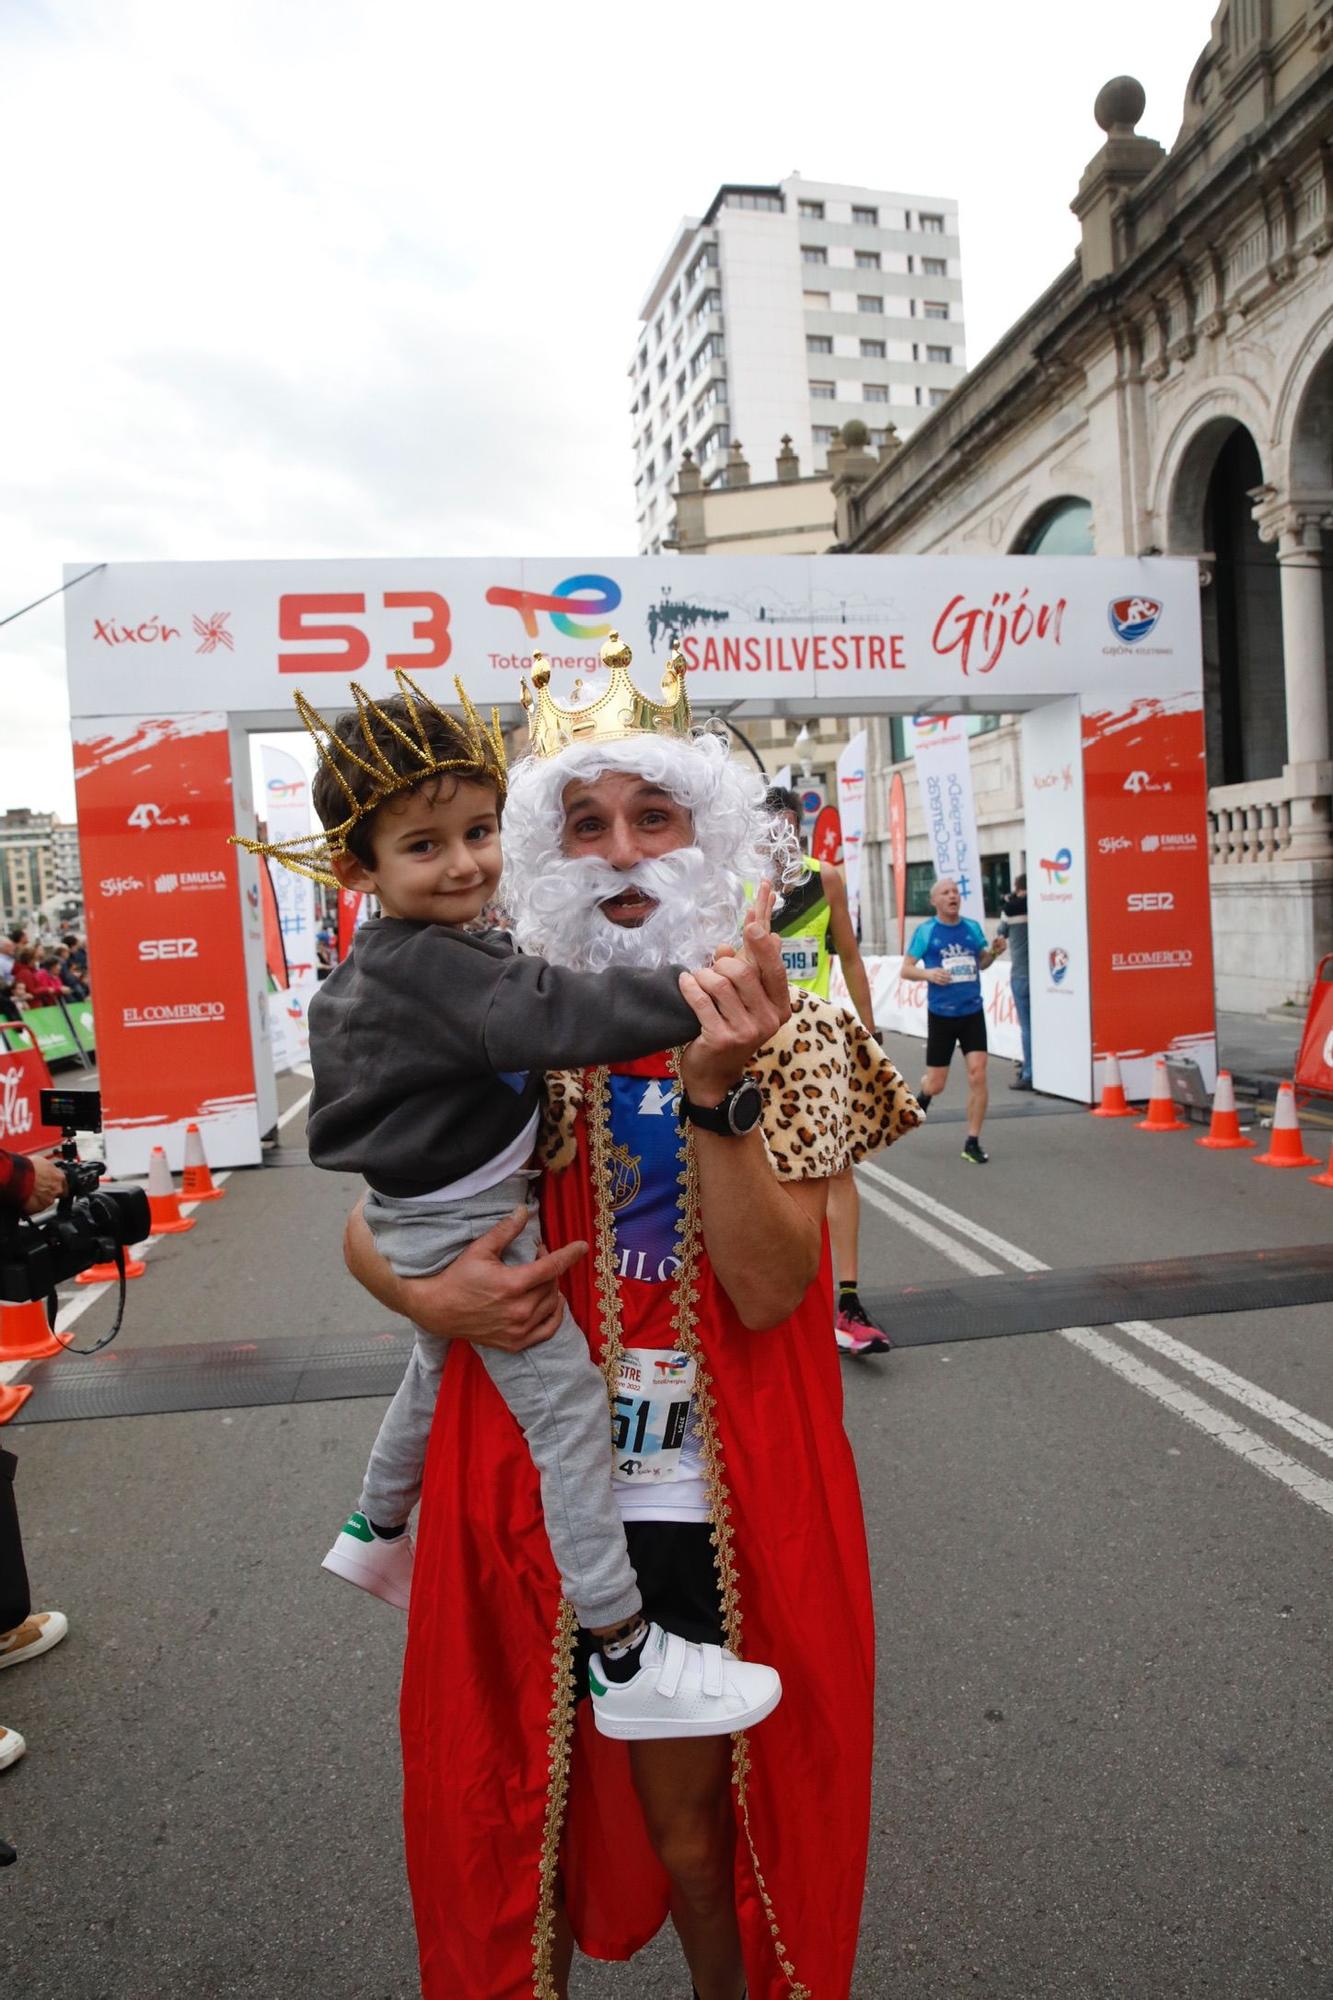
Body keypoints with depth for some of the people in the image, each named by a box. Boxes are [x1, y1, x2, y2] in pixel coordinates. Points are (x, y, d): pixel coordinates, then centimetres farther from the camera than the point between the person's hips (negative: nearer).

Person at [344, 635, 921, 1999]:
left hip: (725, 1512, -1)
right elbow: (369, 1221, 4)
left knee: (694, 1808, 16)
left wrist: (715, 1094, -29)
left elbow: (768, 1290, -17)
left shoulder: (791, 1037, -8)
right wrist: (425, 1293, -17)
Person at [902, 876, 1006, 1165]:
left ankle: (972, 1143, 2)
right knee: (936, 1084, 4)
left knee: (978, 1075, -10)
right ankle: (923, 1094, 43)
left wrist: (994, 952, -3)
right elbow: (906, 969, -2)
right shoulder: (925, 931, -4)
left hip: (972, 1012, 2)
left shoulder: (972, 928, 5)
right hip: (941, 1014, -2)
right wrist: (927, 973, -22)